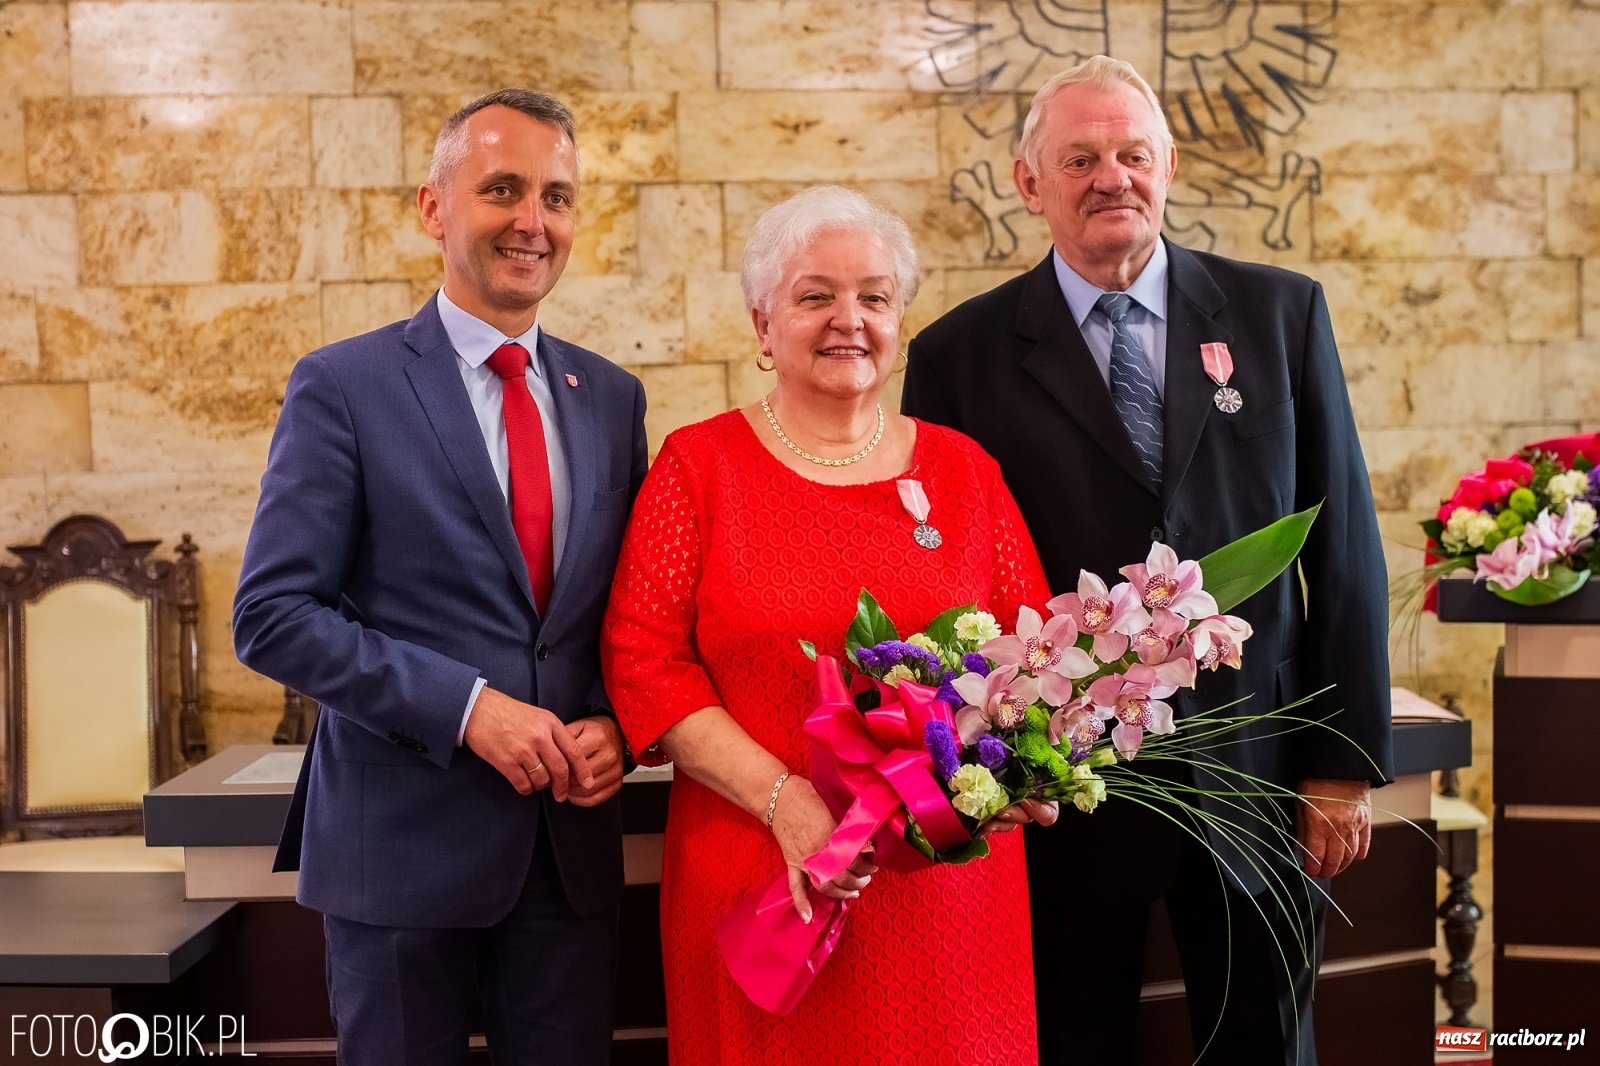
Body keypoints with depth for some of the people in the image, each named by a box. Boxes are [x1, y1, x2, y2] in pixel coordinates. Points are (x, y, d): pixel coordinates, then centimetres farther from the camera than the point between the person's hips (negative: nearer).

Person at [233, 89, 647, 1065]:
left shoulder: (612, 396, 7)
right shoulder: (344, 387, -6)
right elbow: (273, 616, -11)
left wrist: (619, 726, -7)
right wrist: (468, 706, -18)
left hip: (575, 841, 4)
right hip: (403, 842, -3)